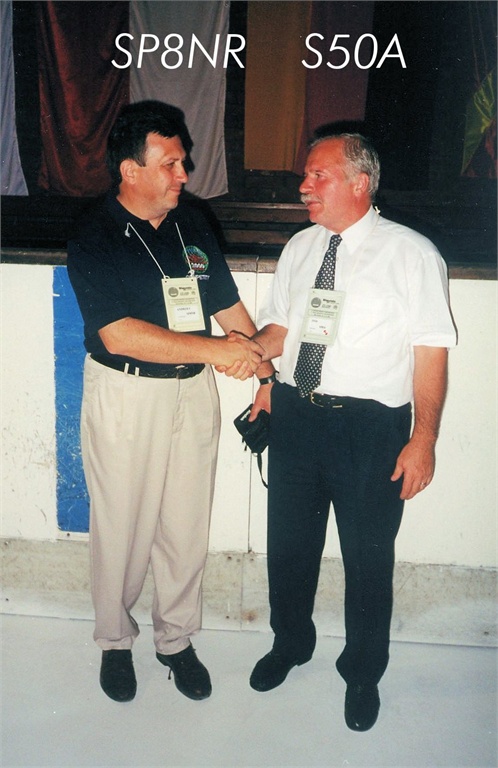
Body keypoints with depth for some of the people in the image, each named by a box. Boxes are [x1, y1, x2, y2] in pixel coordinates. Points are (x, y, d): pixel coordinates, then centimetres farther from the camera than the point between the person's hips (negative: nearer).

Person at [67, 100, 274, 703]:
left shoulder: (191, 224, 6)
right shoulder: (93, 239, -10)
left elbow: (230, 306, 11)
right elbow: (118, 334, -21)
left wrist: (265, 372, 6)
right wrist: (214, 350, -22)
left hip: (194, 392, 4)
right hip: (124, 397, -4)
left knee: (186, 525, 11)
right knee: (121, 526, 9)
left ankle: (176, 639, 32)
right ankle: (115, 640, 34)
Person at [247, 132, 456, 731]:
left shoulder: (410, 253, -7)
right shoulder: (299, 247, 9)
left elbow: (431, 351, -10)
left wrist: (423, 439, -15)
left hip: (370, 425, -5)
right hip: (295, 413, 5)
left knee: (367, 555, 9)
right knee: (288, 542, 18)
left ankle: (363, 672, 36)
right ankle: (290, 642, 45)